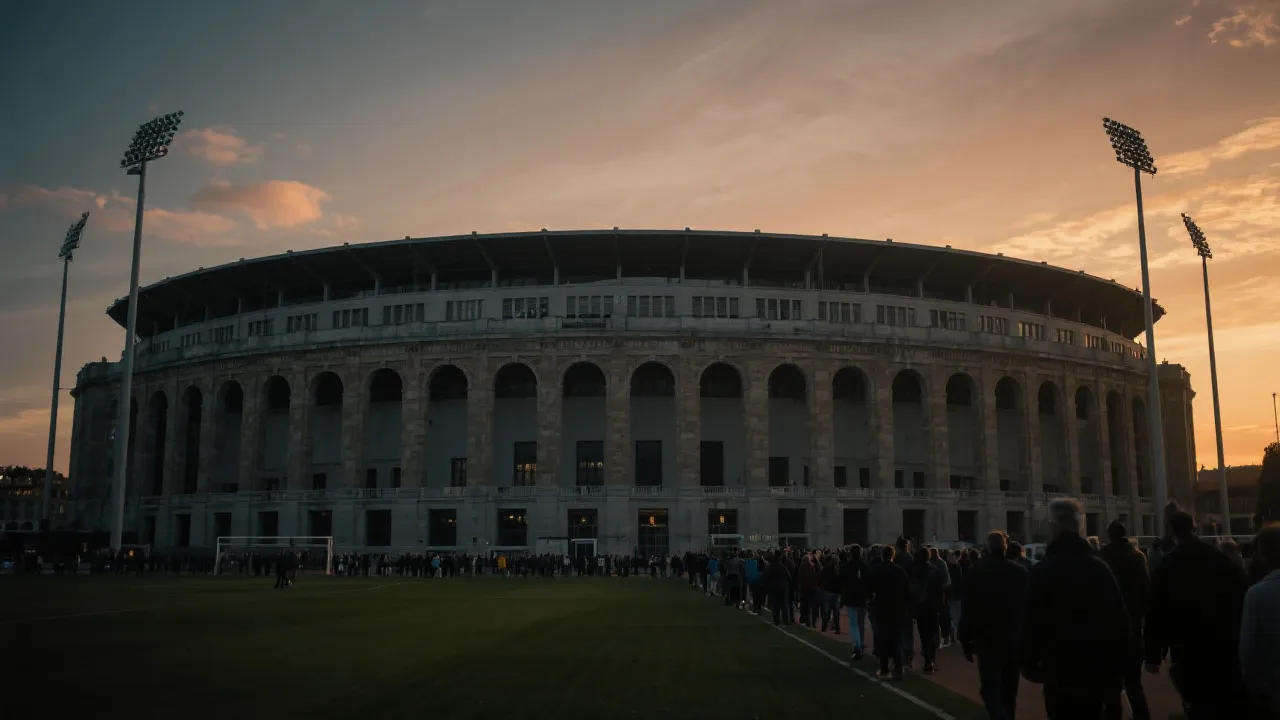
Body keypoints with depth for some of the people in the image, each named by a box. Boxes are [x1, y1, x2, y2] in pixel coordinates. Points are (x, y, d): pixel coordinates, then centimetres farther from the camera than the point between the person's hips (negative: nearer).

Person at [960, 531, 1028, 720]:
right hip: (1015, 640, 3)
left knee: (990, 690, -3)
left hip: (987, 641, -3)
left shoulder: (976, 572, -7)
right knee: (1009, 691, 17)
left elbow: (967, 609, -6)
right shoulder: (1020, 572, 0)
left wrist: (965, 641, 2)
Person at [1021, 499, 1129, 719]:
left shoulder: (1042, 570, -12)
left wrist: (1029, 663, 1)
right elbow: (1120, 618, 2)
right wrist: (1116, 666, 9)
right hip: (1098, 669, 5)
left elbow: (1032, 622, -12)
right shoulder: (1100, 566, 2)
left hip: (1061, 671, -5)